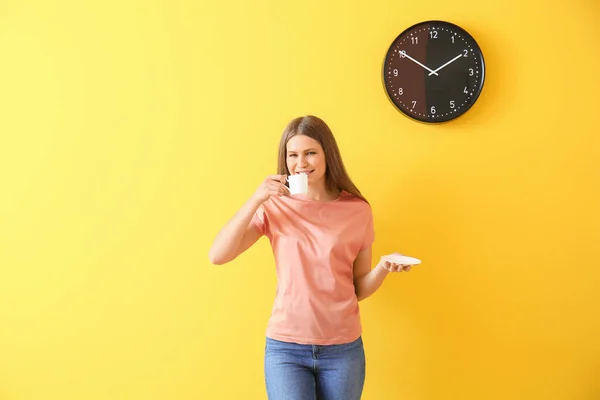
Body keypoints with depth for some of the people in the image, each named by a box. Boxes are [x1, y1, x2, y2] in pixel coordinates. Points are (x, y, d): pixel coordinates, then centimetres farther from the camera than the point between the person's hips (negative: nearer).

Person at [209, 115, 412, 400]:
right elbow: (218, 256, -13)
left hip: (343, 349, 1)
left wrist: (383, 268, -14)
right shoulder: (275, 207, -3)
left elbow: (359, 289, 6)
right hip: (285, 348, -1)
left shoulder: (358, 210, -2)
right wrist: (256, 199, -19)